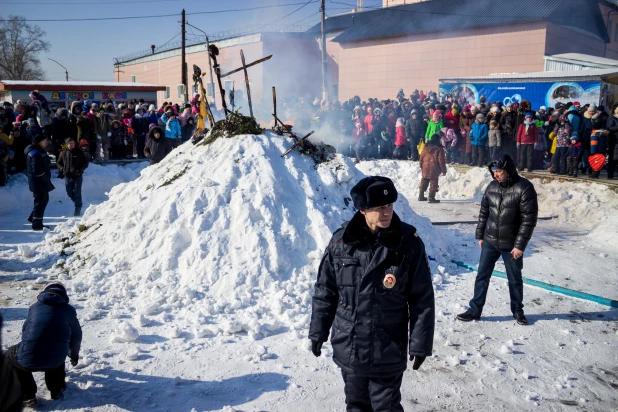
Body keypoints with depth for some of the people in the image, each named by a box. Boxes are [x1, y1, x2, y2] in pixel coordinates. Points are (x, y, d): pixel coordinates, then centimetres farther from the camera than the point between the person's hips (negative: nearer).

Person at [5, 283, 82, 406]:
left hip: (28, 360, -1)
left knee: (11, 354, 33)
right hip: (56, 361, 1)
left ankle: (28, 396, 23)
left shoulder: (34, 307, 12)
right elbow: (76, 336, 16)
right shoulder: (69, 310, 7)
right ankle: (57, 389, 34)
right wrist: (74, 354, 37)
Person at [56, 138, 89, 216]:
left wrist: (80, 170, -12)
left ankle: (78, 209, 5)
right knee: (69, 193, 11)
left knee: (77, 193, -2)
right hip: (67, 177, 3)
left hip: (77, 176, -3)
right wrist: (62, 169, -3)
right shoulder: (63, 154, 4)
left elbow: (85, 163, 3)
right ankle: (77, 203, 35)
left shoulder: (79, 153, -2)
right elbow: (58, 163, 16)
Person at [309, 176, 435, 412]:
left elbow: (422, 299, -6)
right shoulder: (341, 241, -8)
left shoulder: (409, 244, -12)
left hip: (388, 351, -2)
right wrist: (318, 331, 5)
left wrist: (420, 343, -5)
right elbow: (325, 291, 2)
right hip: (347, 347, 3)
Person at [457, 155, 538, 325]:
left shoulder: (524, 188, -15)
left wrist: (520, 245, -17)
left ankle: (517, 310, 31)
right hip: (489, 241, 4)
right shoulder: (492, 187, 1)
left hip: (512, 245, -4)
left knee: (515, 279, 13)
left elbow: (529, 219, -16)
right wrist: (480, 235, 10)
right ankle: (474, 310, 16)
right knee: (482, 276, 7)